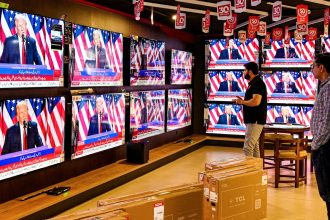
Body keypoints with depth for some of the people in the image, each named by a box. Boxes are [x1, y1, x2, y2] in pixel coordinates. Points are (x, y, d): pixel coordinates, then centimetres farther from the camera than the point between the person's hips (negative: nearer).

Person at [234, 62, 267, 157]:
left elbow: (256, 101, -27)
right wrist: (242, 101, 9)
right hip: (253, 120, 11)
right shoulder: (253, 83, 17)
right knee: (254, 146, 14)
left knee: (248, 147, -12)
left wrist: (242, 102, -13)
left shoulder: (258, 83, -15)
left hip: (255, 121, -11)